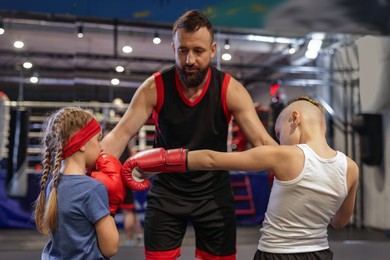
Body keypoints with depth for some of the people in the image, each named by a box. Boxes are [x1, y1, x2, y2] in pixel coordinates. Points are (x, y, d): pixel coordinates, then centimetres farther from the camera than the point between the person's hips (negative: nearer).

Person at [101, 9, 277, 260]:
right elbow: (120, 135, -15)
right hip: (166, 192, 0)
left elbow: (262, 142, -18)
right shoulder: (155, 87, -13)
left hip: (214, 193, 0)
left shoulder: (230, 90, -14)